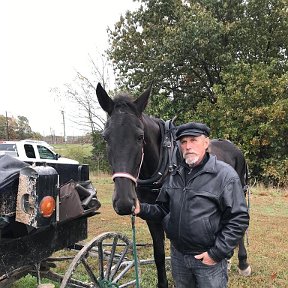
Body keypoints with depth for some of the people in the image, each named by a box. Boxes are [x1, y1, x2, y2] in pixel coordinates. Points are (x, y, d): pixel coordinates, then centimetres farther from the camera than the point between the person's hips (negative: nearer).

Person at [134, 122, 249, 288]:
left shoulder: (225, 174, -14)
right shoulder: (174, 176, 5)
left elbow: (239, 219, -15)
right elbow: (163, 210, 11)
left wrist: (217, 253, -17)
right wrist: (141, 209, -8)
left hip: (209, 260, -5)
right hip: (178, 255, 5)